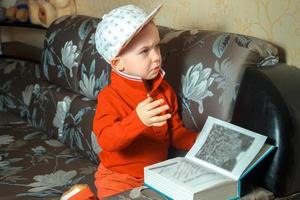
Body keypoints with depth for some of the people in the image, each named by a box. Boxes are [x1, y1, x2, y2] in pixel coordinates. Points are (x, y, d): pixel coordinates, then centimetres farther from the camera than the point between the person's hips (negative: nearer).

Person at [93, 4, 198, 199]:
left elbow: (176, 132, 6)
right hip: (118, 177, -4)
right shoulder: (110, 96, -16)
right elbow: (106, 140, -29)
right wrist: (136, 120, -44)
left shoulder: (165, 90, -1)